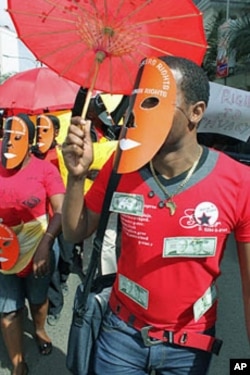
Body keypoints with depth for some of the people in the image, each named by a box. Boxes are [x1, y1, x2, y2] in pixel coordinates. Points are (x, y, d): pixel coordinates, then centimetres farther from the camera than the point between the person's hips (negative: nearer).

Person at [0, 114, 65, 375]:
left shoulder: (45, 170, -13)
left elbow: (61, 210, -20)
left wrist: (45, 245, -31)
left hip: (37, 253, -2)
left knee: (38, 300, 23)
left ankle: (39, 330, 56)